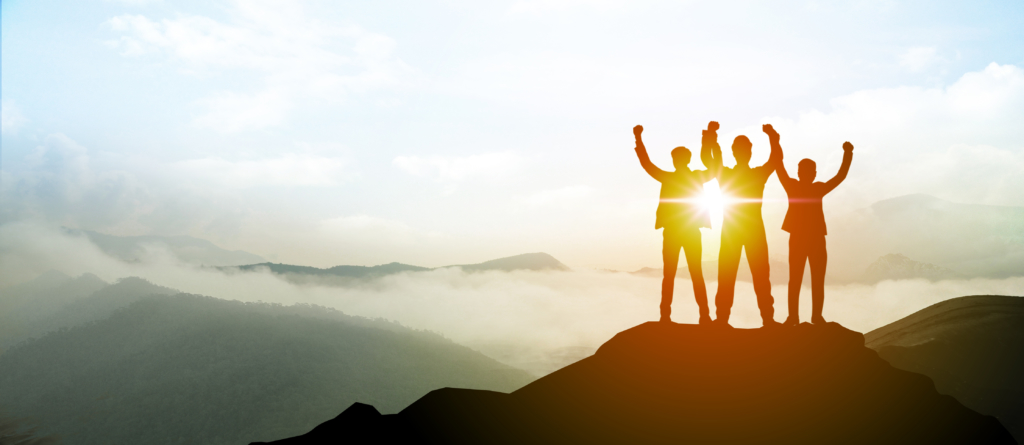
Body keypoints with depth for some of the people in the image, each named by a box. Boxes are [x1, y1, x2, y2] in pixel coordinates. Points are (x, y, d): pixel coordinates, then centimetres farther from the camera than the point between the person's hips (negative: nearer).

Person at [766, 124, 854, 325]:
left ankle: (817, 316, 11)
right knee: (795, 280, -2)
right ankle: (793, 316, 1)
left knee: (818, 282, 4)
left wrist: (848, 155, -2)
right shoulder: (792, 187, -1)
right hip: (797, 240, -2)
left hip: (817, 240, 2)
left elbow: (840, 176, 8)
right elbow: (779, 166, -8)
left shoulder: (819, 189, 6)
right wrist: (774, 141, -17)